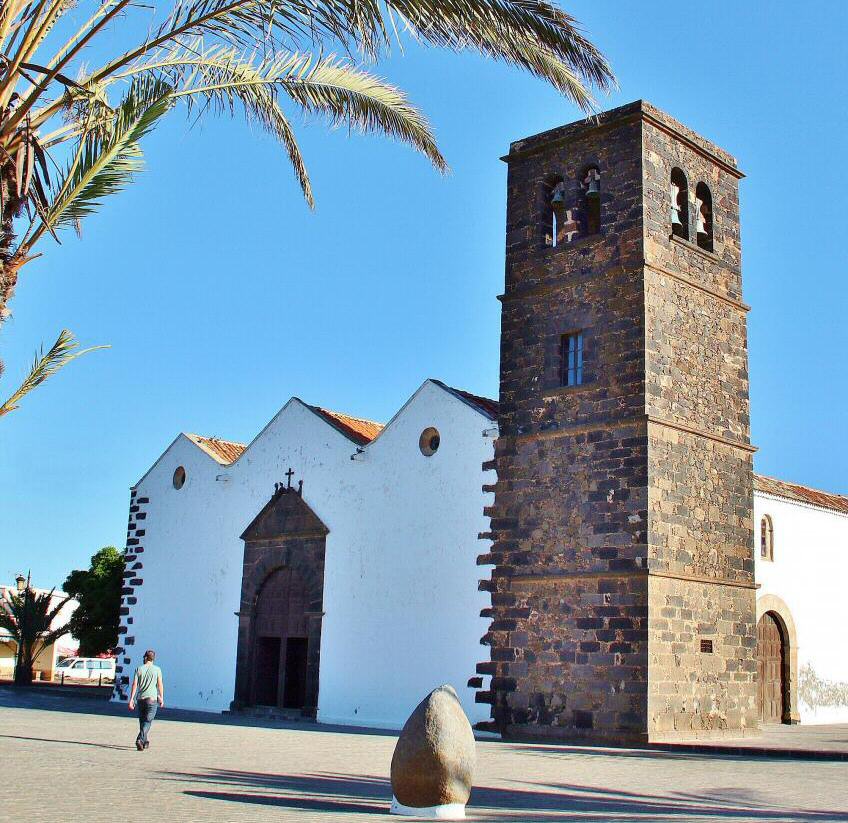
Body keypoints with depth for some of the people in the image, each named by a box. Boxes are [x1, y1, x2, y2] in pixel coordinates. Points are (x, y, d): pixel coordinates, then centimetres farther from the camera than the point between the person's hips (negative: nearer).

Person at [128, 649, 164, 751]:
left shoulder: (139, 669, 3)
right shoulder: (157, 669, 0)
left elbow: (134, 685, -1)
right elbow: (160, 685, -2)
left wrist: (131, 699, 0)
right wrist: (161, 698, 7)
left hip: (141, 698, 3)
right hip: (152, 699, -3)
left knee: (142, 721, 15)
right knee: (148, 722, -3)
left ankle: (145, 742, 23)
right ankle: (140, 740, -22)